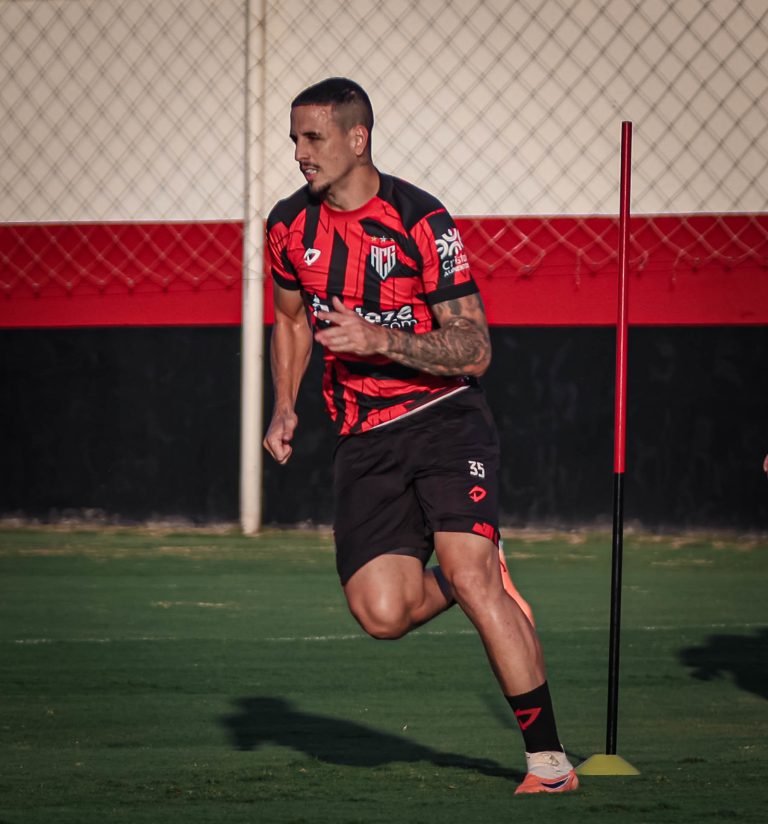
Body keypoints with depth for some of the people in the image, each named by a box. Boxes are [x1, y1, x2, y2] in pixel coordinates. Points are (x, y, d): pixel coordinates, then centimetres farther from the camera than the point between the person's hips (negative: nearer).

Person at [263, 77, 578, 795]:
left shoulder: (421, 221, -12)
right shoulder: (289, 225, 5)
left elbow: (474, 350, -12)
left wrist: (383, 339, -26)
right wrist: (285, 407, 9)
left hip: (444, 418, -4)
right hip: (363, 440, 4)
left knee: (470, 577, -22)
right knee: (381, 614, -13)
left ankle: (549, 761, -14)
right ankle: (482, 579, 22)